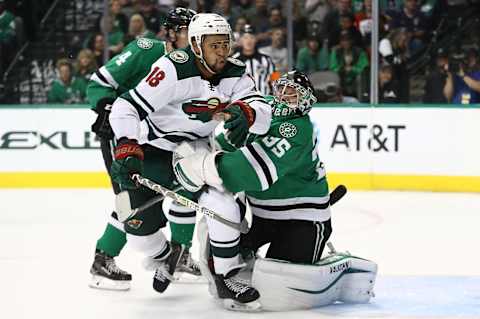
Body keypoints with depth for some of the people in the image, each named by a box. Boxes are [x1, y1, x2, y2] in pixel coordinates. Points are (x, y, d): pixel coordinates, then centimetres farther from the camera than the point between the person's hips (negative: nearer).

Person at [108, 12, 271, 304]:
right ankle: (166, 256, 29)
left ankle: (227, 274, -9)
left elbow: (263, 114, -23)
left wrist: (245, 112, -46)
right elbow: (127, 107, -29)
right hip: (155, 152, -3)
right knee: (140, 227, -7)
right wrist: (128, 150, -42)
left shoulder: (235, 74, -11)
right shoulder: (174, 70, -27)